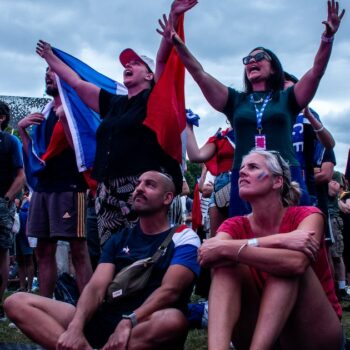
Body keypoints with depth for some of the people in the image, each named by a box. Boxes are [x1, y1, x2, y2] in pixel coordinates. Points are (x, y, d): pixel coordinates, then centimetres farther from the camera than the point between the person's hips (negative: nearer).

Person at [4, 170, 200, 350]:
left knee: (174, 320, -41)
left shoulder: (183, 238, 3)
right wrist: (75, 327, -20)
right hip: (104, 321, 5)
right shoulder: (119, 240, 17)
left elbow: (169, 290, -14)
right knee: (17, 302, -9)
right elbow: (96, 287, 1)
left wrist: (128, 323, -29)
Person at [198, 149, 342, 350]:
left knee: (289, 265, -28)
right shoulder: (235, 226, 0)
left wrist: (226, 249, -30)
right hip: (258, 330, 3)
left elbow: (296, 262, -33)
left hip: (312, 333, -2)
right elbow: (207, 253, -25)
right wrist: (279, 240, -33)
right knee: (228, 262, -22)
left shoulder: (307, 215, -9)